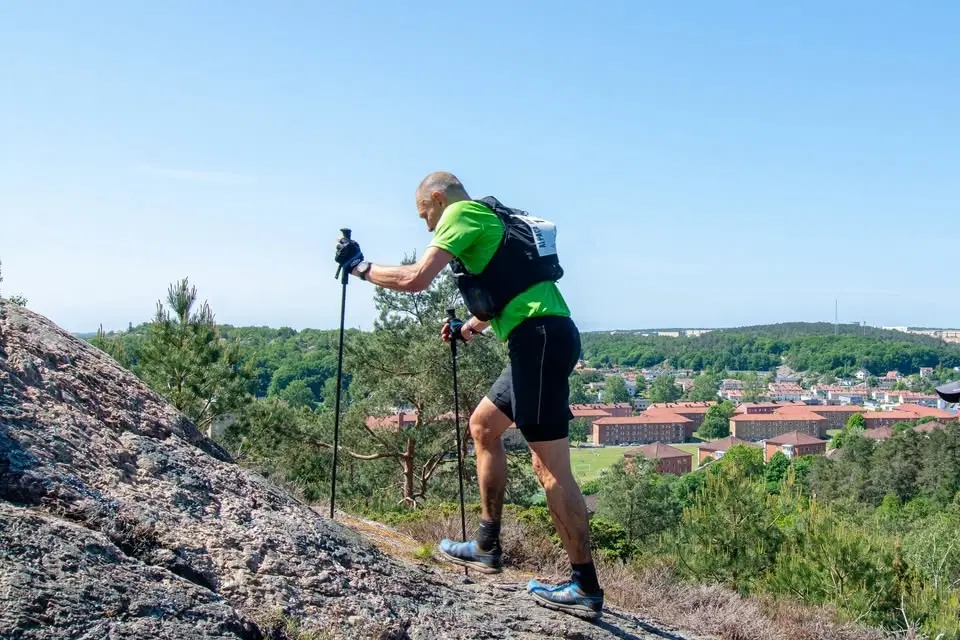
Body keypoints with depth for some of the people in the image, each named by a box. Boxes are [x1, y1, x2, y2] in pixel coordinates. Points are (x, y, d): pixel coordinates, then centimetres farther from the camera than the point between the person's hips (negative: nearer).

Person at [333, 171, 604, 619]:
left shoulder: (462, 212, -1)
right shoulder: (489, 221, 26)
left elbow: (414, 279, -10)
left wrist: (360, 268, 3)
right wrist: (469, 329, 31)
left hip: (540, 339, -10)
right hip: (542, 340, 10)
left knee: (551, 467, -7)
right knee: (483, 426, 19)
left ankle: (585, 587, -1)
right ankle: (487, 546, 24)